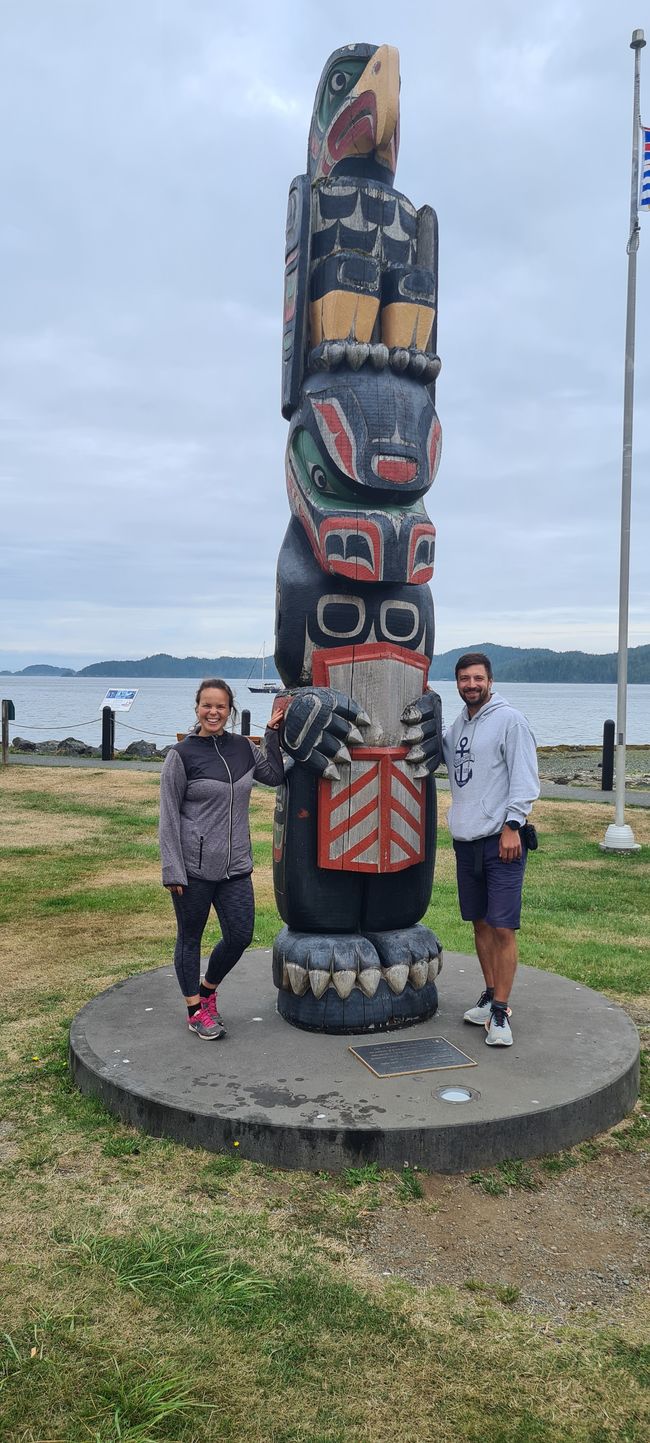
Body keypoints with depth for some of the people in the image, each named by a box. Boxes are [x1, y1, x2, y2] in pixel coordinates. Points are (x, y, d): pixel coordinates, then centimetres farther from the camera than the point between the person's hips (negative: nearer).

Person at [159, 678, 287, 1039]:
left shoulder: (243, 748, 6)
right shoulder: (182, 755, -8)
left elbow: (275, 776, 15)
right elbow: (168, 816, -8)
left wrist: (273, 732, 5)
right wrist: (173, 871, -12)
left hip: (235, 866, 5)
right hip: (194, 867, -5)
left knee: (240, 936, 8)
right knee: (190, 938, 10)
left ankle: (207, 989, 34)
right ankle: (195, 1009, 27)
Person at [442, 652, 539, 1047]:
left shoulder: (510, 719, -8)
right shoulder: (457, 726, 14)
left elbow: (525, 778, -11)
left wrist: (511, 825, -16)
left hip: (502, 839, -7)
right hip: (466, 838, 7)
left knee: (502, 927, -6)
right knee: (480, 922, 14)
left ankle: (500, 1012, 2)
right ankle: (491, 997, 26)